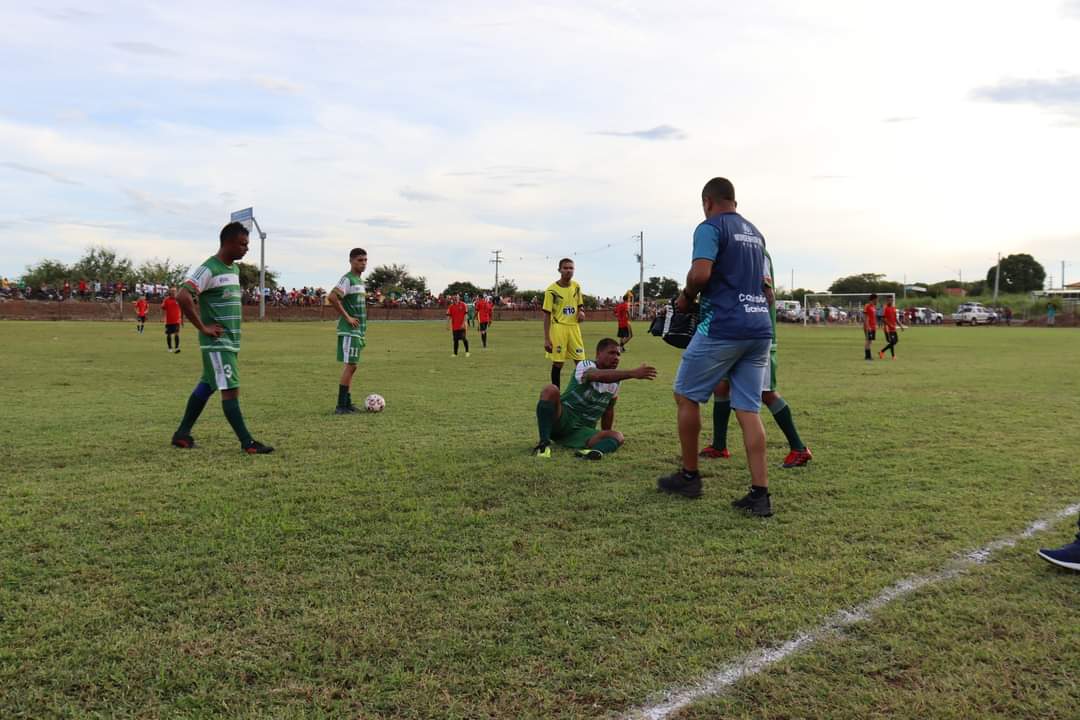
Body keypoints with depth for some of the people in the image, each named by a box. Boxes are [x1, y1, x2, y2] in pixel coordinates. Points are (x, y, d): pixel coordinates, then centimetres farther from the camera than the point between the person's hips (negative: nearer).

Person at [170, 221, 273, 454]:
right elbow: (182, 297, -23)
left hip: (231, 341, 9)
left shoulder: (234, 268, 14)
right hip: (217, 342, -9)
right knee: (231, 389, -8)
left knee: (206, 386, 13)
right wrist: (203, 327, -19)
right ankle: (247, 442, -6)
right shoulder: (209, 269, -14)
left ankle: (182, 434, 23)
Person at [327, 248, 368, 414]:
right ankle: (341, 406, -7)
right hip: (349, 331, -9)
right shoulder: (347, 279, -12)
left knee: (351, 366, 11)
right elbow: (332, 297, -25)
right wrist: (347, 317, -20)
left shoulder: (359, 280, 17)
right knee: (350, 365, -10)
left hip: (358, 330, 9)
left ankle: (347, 403, 16)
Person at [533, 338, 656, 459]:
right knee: (551, 390, -32)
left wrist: (606, 438, 23)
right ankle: (544, 444, -34)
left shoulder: (615, 382, 10)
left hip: (583, 432, 6)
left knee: (618, 436, -19)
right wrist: (633, 373, -45)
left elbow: (608, 410, 24)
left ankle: (592, 451, -51)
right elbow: (600, 376, -36)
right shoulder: (585, 366, -11)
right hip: (561, 420, -5)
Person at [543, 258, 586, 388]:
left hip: (574, 327, 4)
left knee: (580, 362, 2)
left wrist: (581, 312, -5)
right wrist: (546, 339, -12)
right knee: (557, 363, 0)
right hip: (558, 328, -4)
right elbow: (547, 315, -7)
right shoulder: (552, 289, -8)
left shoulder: (576, 286, 6)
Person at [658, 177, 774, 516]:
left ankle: (689, 476, 17)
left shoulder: (710, 227, -4)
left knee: (686, 396, 9)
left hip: (721, 328, -7)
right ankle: (760, 494, 1)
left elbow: (700, 273, -21)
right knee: (748, 410, 6)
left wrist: (687, 297, -1)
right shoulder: (755, 233, 21)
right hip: (760, 328, 7)